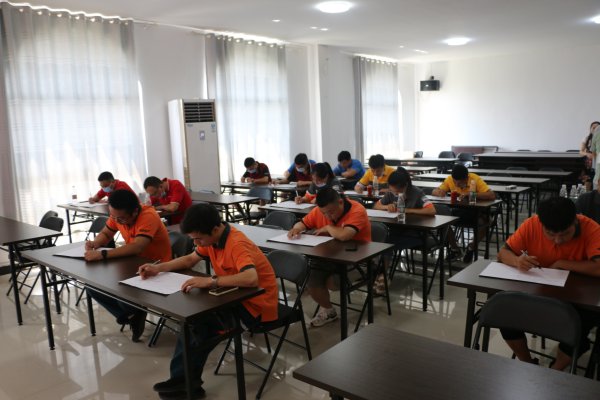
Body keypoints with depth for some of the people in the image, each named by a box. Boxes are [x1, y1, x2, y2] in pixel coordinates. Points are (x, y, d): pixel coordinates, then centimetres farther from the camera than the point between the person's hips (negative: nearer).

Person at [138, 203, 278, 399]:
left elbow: (251, 279, -45)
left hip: (256, 306, -9)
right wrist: (159, 268, 4)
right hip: (237, 297, 9)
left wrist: (210, 281, -44)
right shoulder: (212, 237, 0)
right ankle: (183, 378, 7)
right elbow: (190, 259, 16)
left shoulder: (237, 244, -28)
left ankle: (186, 379, 2)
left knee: (200, 319, -20)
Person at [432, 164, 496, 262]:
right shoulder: (449, 180, -12)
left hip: (476, 210, -3)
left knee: (484, 222, -33)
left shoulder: (475, 179, -22)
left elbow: (492, 196, -32)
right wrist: (440, 192, -29)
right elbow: (434, 191, -4)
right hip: (459, 210, 3)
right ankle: (455, 248, 0)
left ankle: (471, 247, -3)